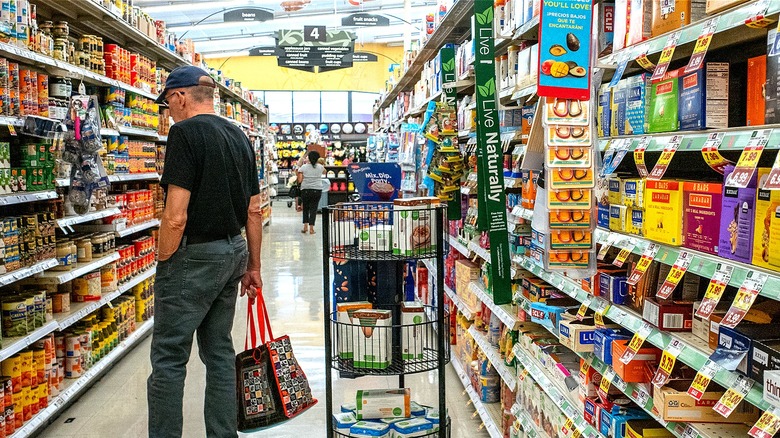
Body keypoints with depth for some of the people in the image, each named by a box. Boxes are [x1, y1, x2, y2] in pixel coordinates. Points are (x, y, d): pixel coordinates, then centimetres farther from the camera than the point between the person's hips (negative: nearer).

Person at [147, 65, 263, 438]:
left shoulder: (185, 132, -13)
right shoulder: (239, 136, 11)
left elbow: (176, 216, -20)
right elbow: (254, 210, 13)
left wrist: (162, 261, -6)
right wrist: (253, 266, 19)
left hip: (194, 254, -8)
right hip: (233, 251, 8)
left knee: (169, 357, 1)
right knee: (219, 350, 15)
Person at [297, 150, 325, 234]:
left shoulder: (303, 167, -4)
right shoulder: (320, 167, 1)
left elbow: (299, 180, -6)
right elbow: (324, 171, 25)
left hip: (305, 190, 0)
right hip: (317, 190, 0)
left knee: (305, 208, 15)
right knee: (313, 208, 3)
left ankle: (305, 226, 12)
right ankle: (311, 228, 0)